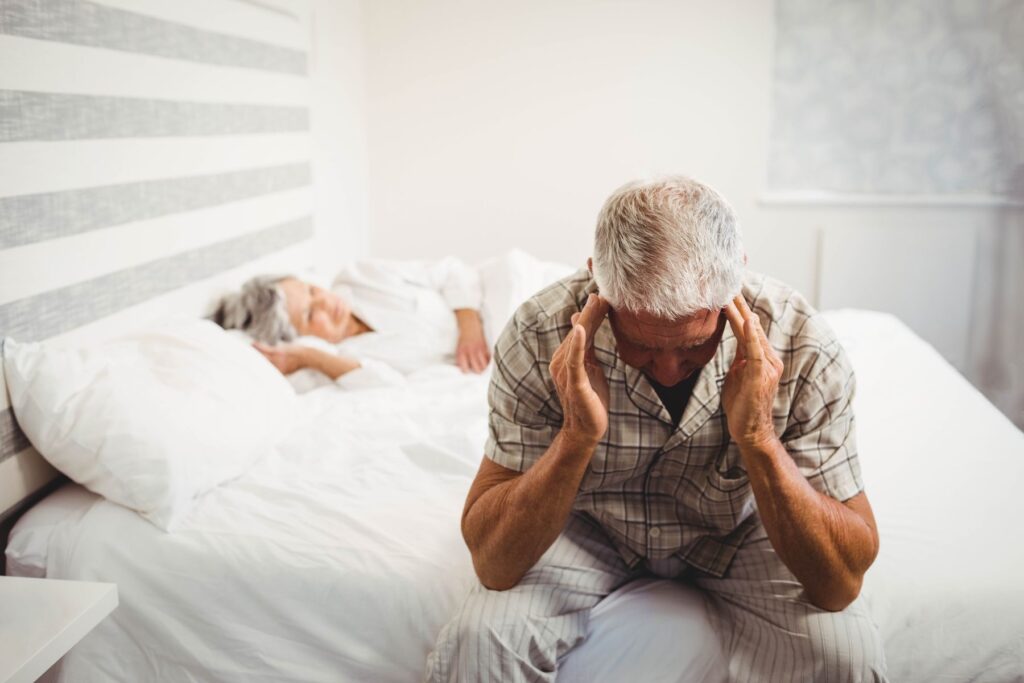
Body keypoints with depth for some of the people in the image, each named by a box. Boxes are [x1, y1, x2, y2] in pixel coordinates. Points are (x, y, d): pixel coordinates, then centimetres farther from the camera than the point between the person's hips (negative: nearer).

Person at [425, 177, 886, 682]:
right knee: (476, 639, -25)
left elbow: (841, 584, -25)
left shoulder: (803, 350, -27)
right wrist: (577, 436, -42)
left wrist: (758, 438, -40)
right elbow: (492, 564, -26)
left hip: (738, 531, 1)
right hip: (592, 525, -1)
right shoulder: (540, 337, -28)